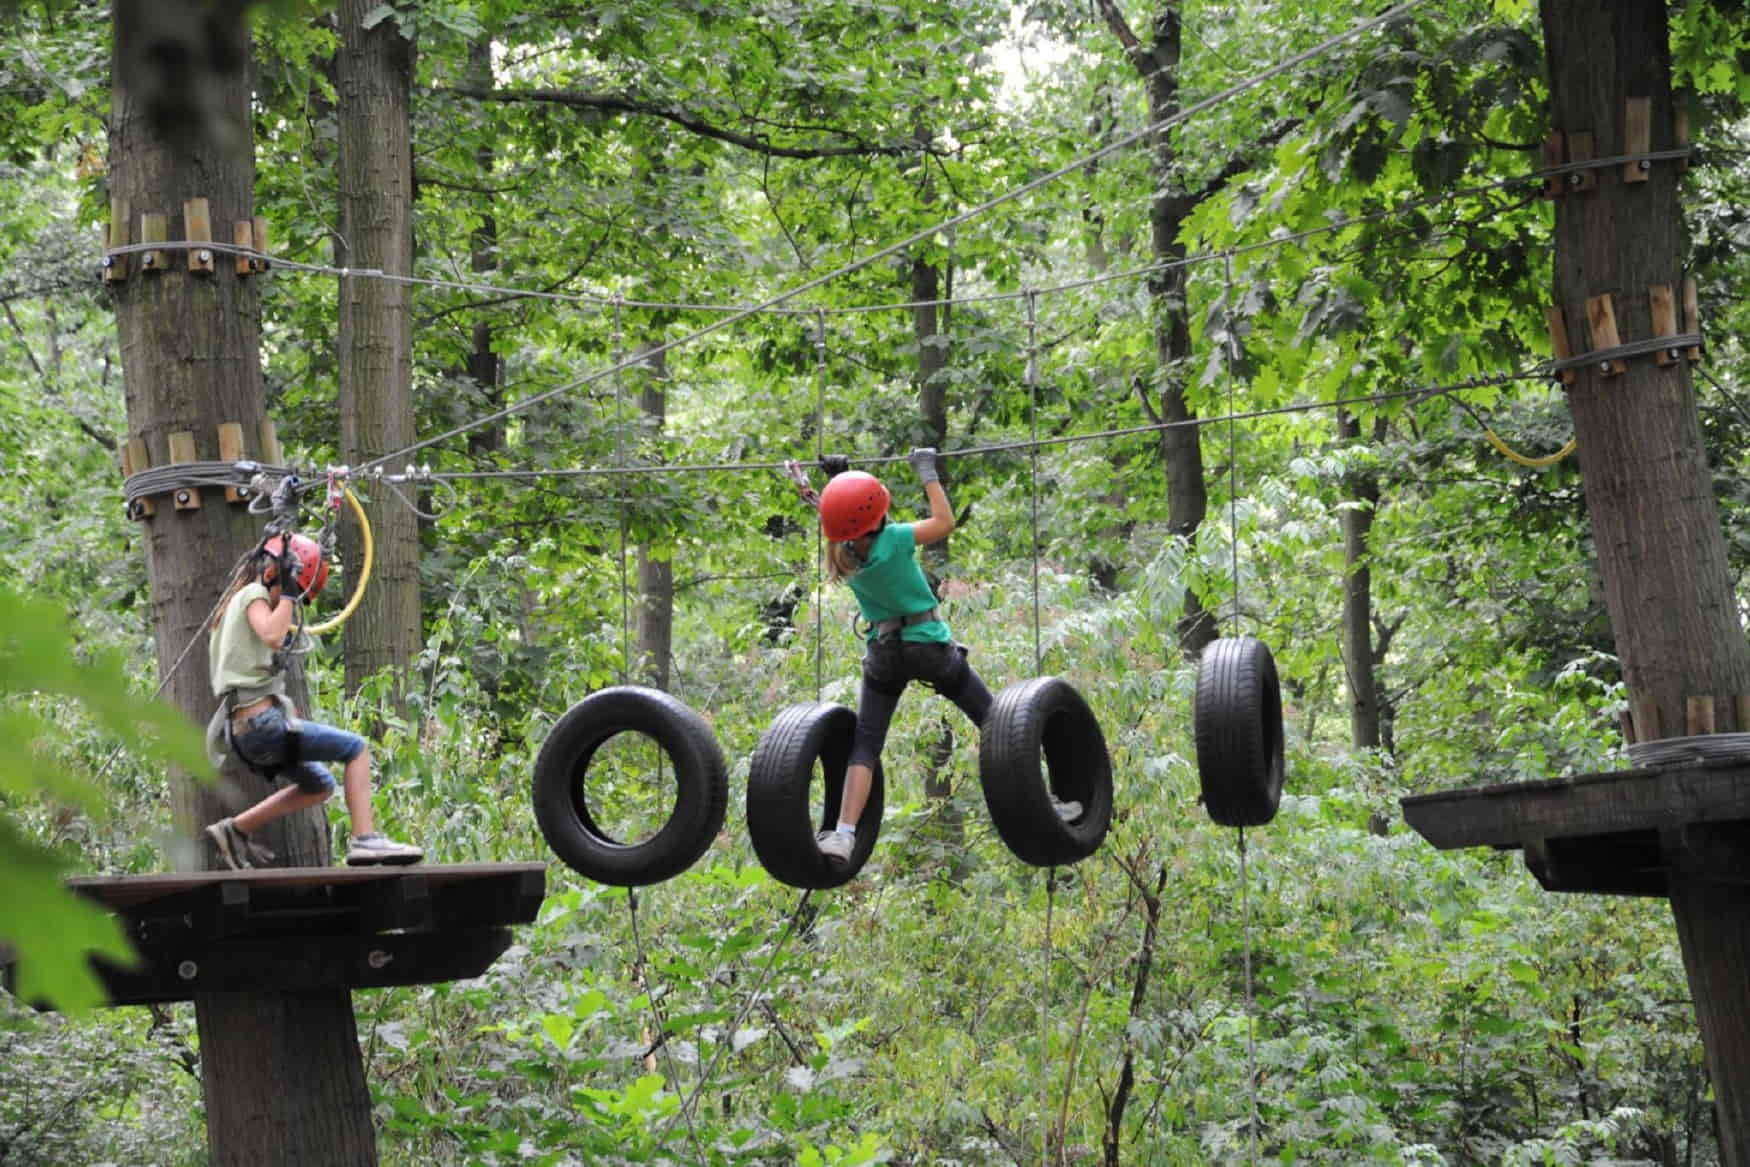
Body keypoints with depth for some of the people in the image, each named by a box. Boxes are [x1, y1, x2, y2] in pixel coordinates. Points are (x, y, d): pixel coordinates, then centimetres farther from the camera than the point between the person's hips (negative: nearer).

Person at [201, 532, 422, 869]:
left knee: (320, 786, 20)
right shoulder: (253, 594, -5)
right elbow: (272, 636, -25)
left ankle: (235, 829, 14)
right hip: (261, 720, -10)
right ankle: (364, 840, -17)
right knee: (355, 748, -8)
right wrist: (287, 591, -18)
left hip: (243, 728, 10)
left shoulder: (236, 602, 24)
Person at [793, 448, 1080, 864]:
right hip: (930, 645, -3)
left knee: (864, 745, 4)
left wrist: (835, 480, 22)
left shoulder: (842, 554, -7)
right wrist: (928, 472, 0)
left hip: (882, 654, 4)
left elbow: (839, 522, 17)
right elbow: (944, 522, -7)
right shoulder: (893, 541, -21)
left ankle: (843, 834, -11)